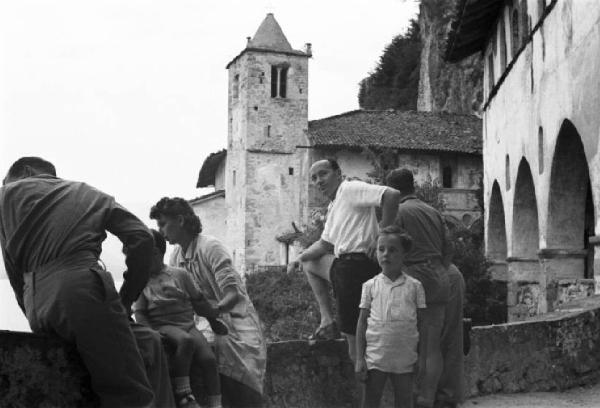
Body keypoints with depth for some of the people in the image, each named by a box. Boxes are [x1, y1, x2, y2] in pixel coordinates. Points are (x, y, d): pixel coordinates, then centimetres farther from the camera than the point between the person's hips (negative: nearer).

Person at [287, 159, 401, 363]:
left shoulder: (351, 189, -10)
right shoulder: (333, 206, 21)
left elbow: (392, 195, -24)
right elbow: (325, 244, 27)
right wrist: (299, 259, 13)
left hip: (357, 265, -10)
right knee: (309, 263, 30)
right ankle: (327, 321, 18)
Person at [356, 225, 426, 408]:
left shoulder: (415, 286, 1)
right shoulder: (370, 286, 2)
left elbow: (421, 323, 5)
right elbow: (362, 322, 4)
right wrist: (359, 359, -2)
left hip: (405, 360, 0)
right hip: (375, 357, 0)